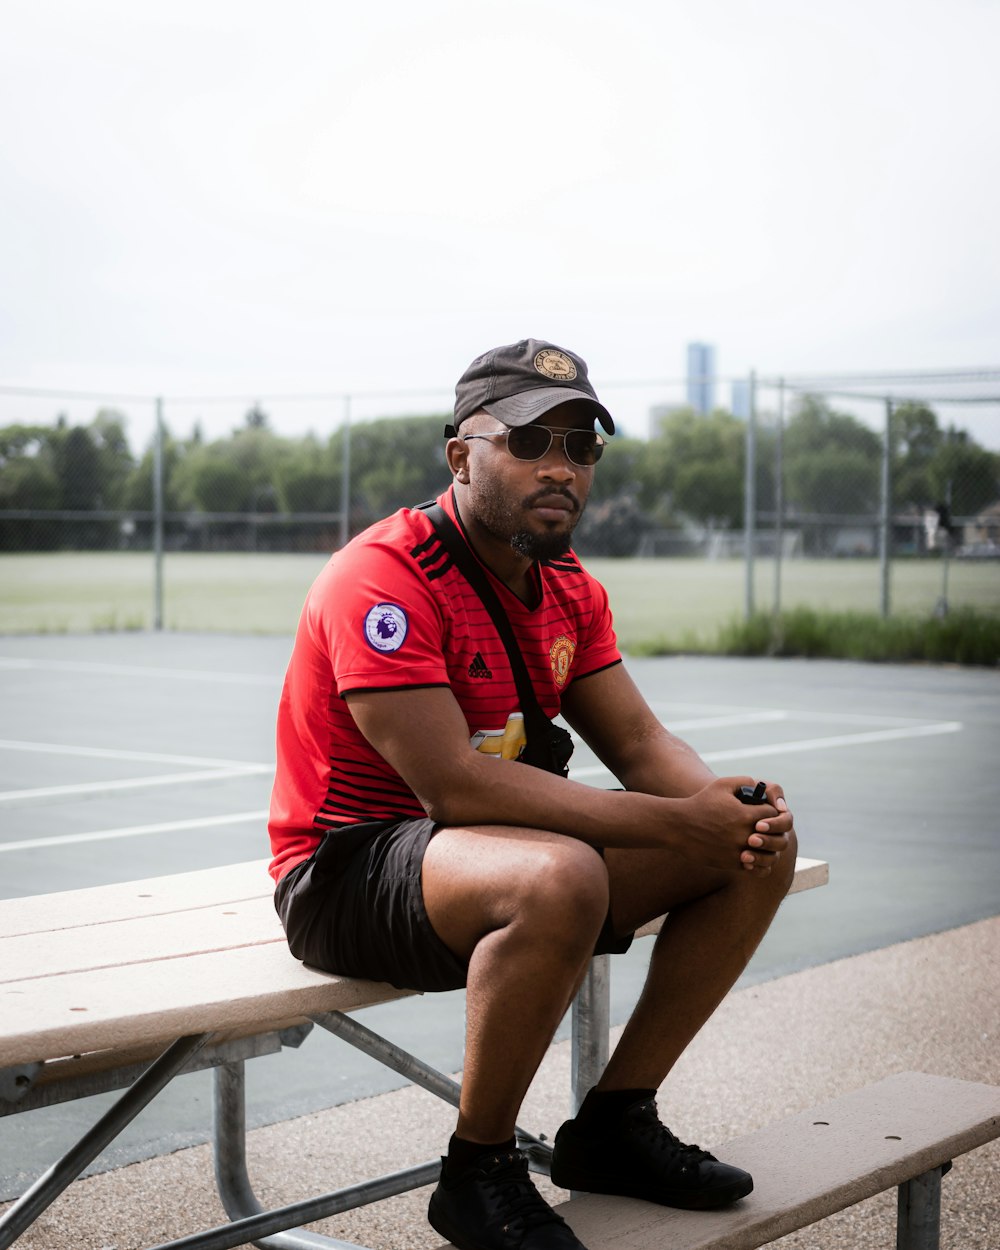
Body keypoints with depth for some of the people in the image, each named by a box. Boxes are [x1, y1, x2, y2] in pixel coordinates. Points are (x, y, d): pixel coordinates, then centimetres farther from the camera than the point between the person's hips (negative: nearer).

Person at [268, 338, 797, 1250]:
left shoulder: (571, 592, 7)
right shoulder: (383, 578, -21)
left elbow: (638, 741, 4)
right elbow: (454, 784, -28)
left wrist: (730, 804, -20)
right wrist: (675, 823, -28)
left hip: (495, 847, 9)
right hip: (346, 873, -8)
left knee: (759, 851, -1)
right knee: (560, 876, -39)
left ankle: (615, 1124, 7)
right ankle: (478, 1176, -17)